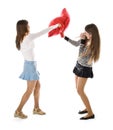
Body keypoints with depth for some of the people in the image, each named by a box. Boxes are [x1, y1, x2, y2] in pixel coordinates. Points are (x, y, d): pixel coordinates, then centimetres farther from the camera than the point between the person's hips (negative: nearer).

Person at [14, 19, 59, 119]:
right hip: (31, 65, -9)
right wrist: (55, 26, -6)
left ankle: (36, 108, 26)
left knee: (37, 86, 17)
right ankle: (18, 111, 4)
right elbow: (43, 32, -17)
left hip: (29, 64, 9)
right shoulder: (29, 37, -21)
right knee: (30, 90, -1)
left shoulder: (20, 39, 4)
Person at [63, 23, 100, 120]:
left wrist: (82, 41, -27)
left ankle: (90, 113, -4)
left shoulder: (93, 45, -24)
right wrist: (65, 37, 11)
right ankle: (87, 108, 26)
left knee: (80, 91, -9)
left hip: (85, 69, -8)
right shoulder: (85, 39, -5)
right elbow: (76, 44, 14)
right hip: (79, 65, 8)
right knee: (79, 89, 13)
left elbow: (81, 56, -27)